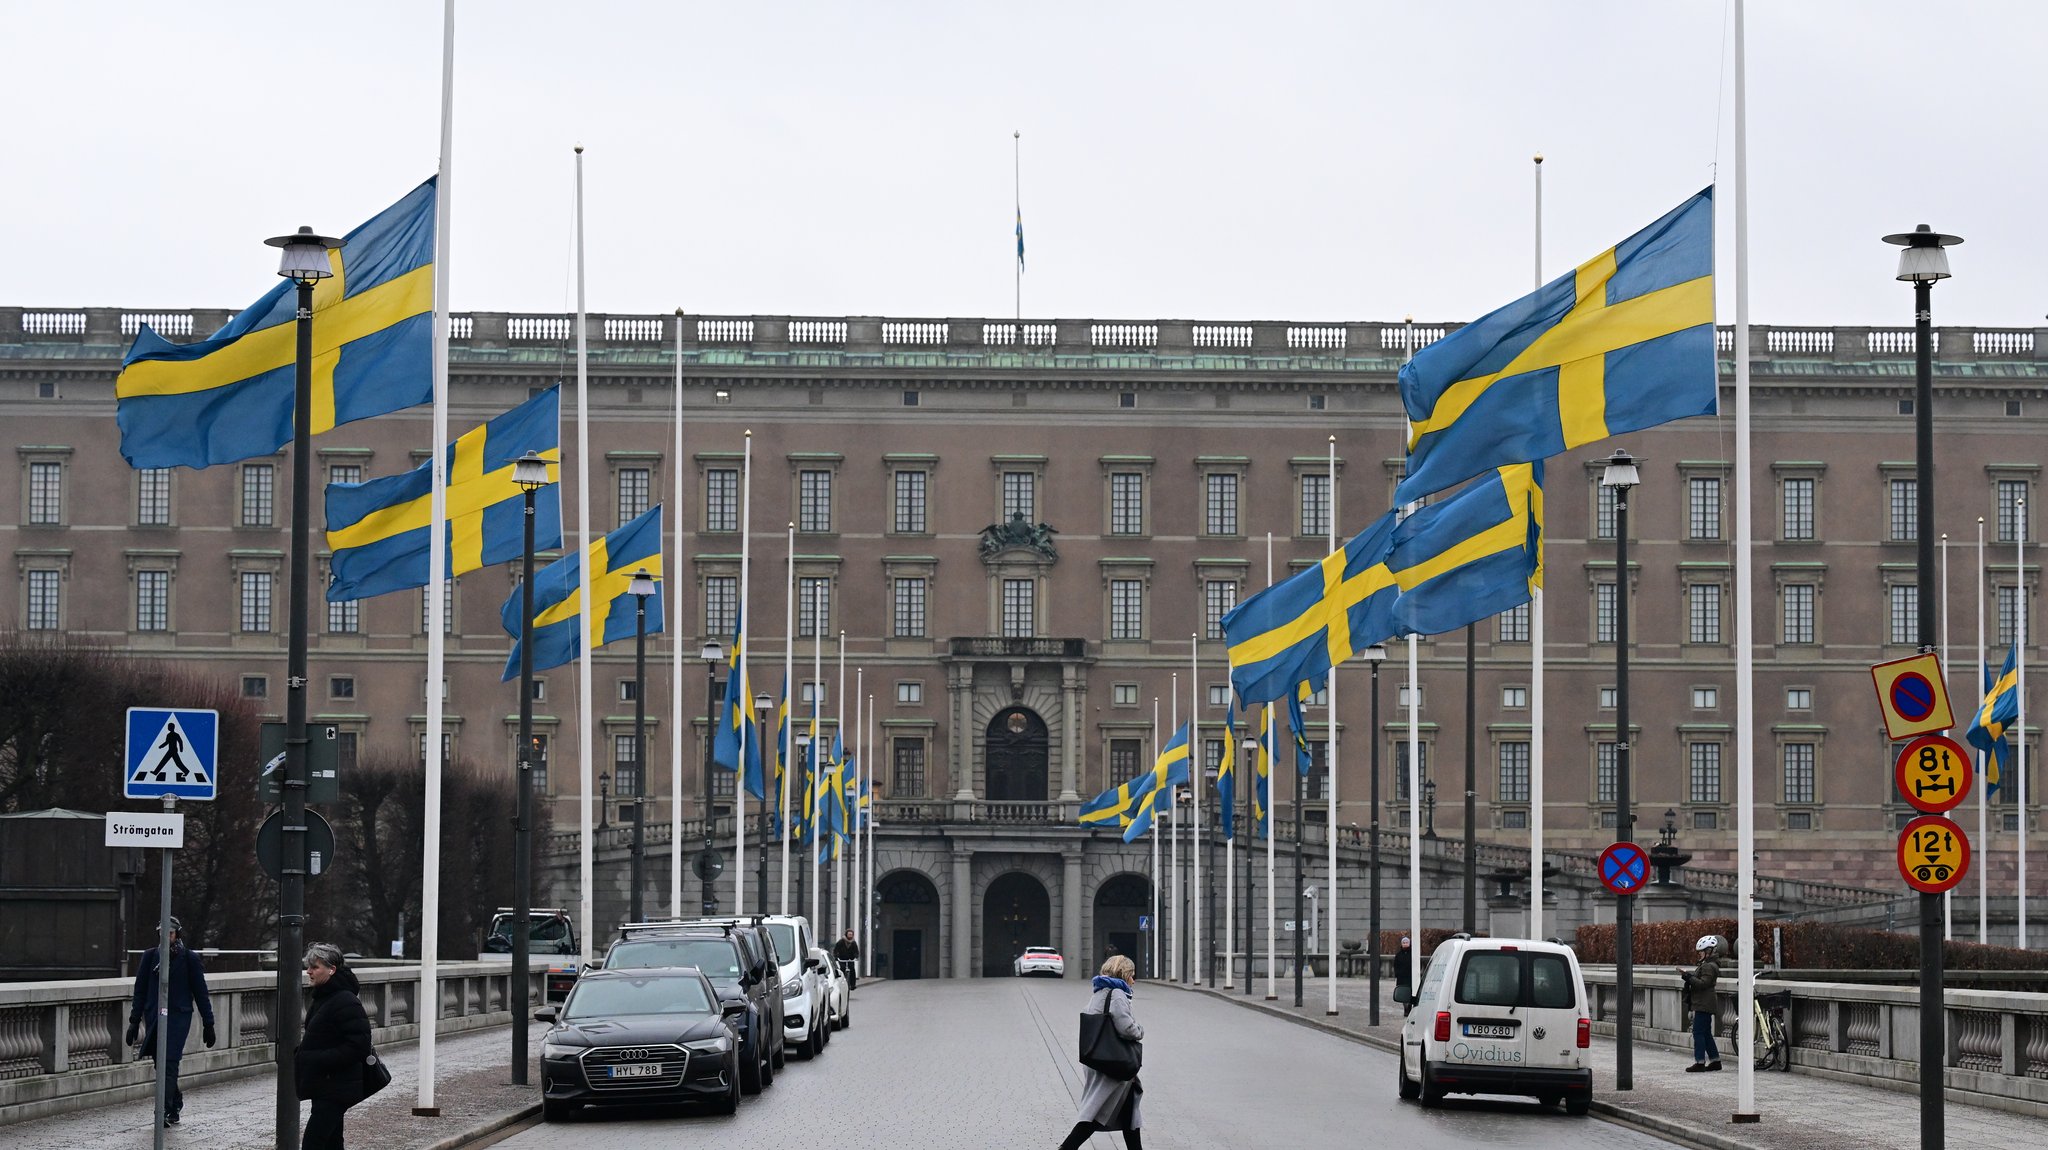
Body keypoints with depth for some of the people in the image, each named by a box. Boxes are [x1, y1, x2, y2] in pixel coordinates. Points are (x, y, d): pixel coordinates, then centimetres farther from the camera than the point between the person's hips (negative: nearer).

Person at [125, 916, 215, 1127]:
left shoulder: (189, 959, 0)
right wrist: (134, 1022, 5)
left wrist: (208, 1024, 3)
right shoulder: (150, 956, 7)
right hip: (154, 1017, 4)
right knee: (161, 1065, 8)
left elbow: (200, 993, 4)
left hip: (179, 1016, -4)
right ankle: (176, 1100, 29)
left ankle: (165, 1110, -19)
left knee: (169, 1063, -14)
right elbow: (140, 991, 10)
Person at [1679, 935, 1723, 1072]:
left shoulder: (1709, 967, -16)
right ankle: (1715, 1060, 19)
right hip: (1704, 1005, 11)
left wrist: (1688, 977, -24)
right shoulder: (1706, 965, 18)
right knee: (1706, 1033, 15)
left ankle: (1700, 1062, -10)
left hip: (1704, 1004, -11)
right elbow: (1698, 980, 23)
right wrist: (1688, 975, 9)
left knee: (1698, 1032, -10)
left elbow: (1703, 983, -24)